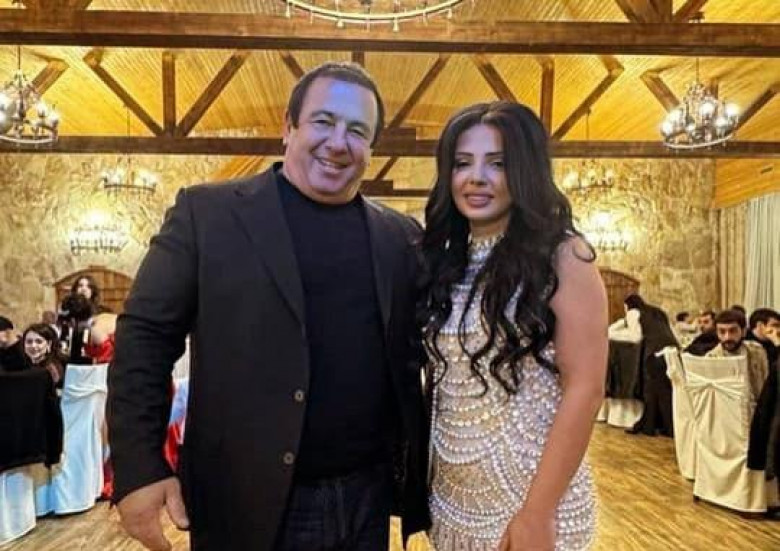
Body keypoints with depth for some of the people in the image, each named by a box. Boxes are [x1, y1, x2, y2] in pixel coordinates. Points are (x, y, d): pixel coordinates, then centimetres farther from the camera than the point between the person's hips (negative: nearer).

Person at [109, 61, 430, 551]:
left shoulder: (401, 236, 4)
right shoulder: (207, 213, -5)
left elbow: (414, 358, 7)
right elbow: (145, 335, -6)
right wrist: (140, 469, -12)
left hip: (368, 498, 3)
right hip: (248, 505, -2)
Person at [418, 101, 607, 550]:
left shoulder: (561, 256, -12)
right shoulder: (445, 261, 3)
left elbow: (585, 389, -16)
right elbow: (440, 380, 8)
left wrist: (538, 513, -17)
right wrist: (426, 479, 5)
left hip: (531, 497, -5)